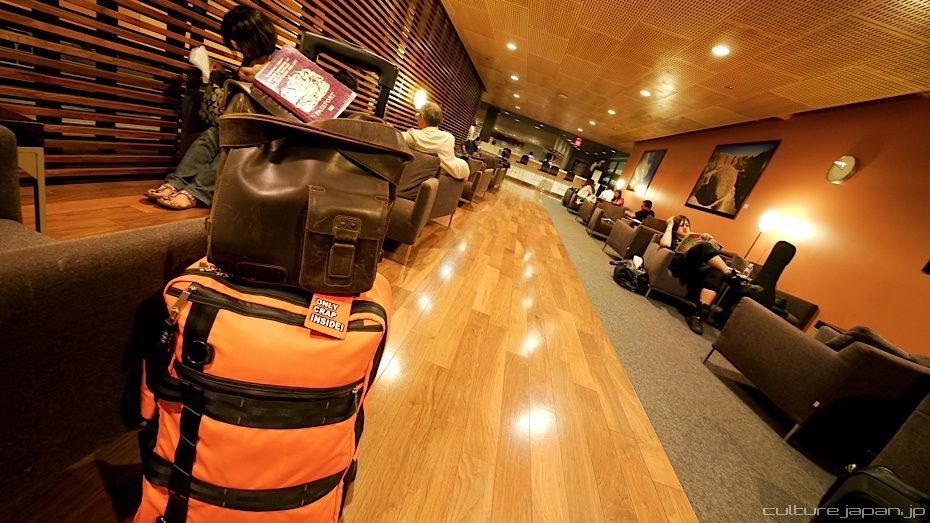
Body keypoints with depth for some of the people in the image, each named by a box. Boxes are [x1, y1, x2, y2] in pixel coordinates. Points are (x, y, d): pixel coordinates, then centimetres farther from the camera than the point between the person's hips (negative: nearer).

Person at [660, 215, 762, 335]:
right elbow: (664, 243, -4)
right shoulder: (671, 239, 25)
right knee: (705, 246, -29)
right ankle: (734, 279, -33)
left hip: (694, 268, 5)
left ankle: (699, 314, -43)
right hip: (678, 264, -5)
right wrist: (669, 225, 8)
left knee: (715, 272, -31)